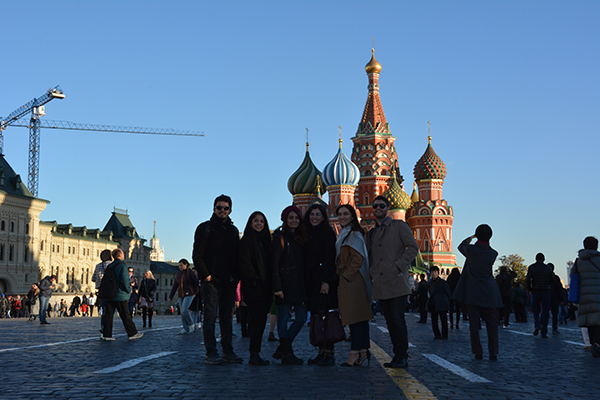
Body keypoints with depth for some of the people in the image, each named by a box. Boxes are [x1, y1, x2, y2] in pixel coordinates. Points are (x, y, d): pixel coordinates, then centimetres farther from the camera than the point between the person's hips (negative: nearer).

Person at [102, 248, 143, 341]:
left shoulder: (110, 266, 11)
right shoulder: (122, 266, -11)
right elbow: (125, 280, -19)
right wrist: (129, 290, -6)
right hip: (121, 296, -6)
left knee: (109, 315, 6)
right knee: (126, 316, 0)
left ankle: (107, 334, 4)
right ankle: (132, 333, 7)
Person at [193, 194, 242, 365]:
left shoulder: (233, 230, 16)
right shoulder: (205, 228, 1)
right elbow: (197, 255, -4)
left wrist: (236, 276, 6)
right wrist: (205, 275, -12)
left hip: (229, 281, 5)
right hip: (212, 280, -5)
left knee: (227, 317, 7)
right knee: (210, 317, -4)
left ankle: (228, 351, 12)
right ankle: (211, 353, -2)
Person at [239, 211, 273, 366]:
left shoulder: (265, 240, 18)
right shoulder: (247, 241, -3)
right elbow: (245, 263, -11)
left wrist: (269, 282, 8)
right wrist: (255, 279, -14)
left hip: (264, 287, 7)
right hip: (253, 286, -7)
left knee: (257, 319, 7)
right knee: (259, 318, -11)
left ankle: (254, 355, 10)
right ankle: (254, 355, -9)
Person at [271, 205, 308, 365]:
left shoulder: (301, 238, 16)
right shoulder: (280, 238, -4)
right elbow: (274, 264, -9)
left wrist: (305, 285, 8)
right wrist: (277, 287, -16)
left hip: (299, 284, 7)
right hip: (286, 284, -7)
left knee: (301, 317, 4)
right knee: (284, 317, -2)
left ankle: (282, 350, 16)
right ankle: (286, 353, 5)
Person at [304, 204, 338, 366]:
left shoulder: (327, 233, -4)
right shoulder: (308, 234, 18)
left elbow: (329, 258, -11)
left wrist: (326, 281, -18)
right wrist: (306, 282, 11)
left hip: (324, 279, -7)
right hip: (311, 280, 7)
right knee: (316, 316, 5)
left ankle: (329, 354, -8)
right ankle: (321, 353, 9)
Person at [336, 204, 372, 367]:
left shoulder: (354, 234, -9)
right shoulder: (344, 234, 21)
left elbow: (358, 258, -17)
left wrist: (346, 274, -14)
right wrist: (342, 273, 16)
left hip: (352, 280, -10)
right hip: (348, 279, 10)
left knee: (355, 316, -11)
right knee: (360, 316, 7)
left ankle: (355, 352, -13)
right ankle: (364, 350, 8)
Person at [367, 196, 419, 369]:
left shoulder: (399, 226, 3)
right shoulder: (371, 233, 20)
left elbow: (413, 247, -4)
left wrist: (398, 266, -13)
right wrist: (372, 273, 10)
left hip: (397, 282, -5)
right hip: (380, 285, 6)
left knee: (397, 318, -10)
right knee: (390, 320, 5)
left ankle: (402, 357, -3)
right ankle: (398, 355, 11)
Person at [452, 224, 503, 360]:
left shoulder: (470, 250, -6)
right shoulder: (493, 253, -2)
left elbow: (460, 247, 16)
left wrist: (470, 238, 29)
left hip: (473, 294, -1)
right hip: (490, 294, 2)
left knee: (474, 323, 2)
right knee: (492, 324, 5)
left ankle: (478, 352, 1)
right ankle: (493, 353, 3)